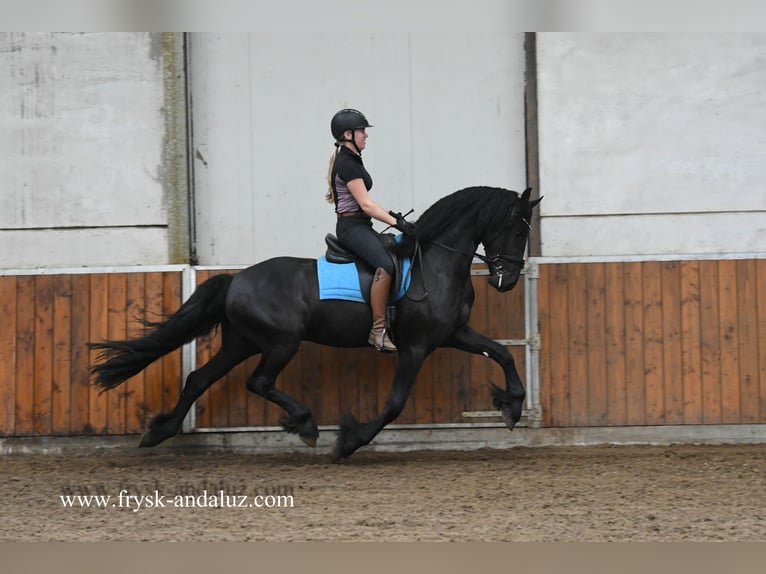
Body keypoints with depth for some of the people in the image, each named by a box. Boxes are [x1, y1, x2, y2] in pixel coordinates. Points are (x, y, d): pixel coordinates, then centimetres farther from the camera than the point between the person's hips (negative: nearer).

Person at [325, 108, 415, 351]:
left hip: (360, 226, 11)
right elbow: (365, 204, -18)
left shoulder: (351, 161, 17)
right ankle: (378, 330, -32)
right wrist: (396, 222, -19)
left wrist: (392, 216, 13)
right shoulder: (346, 164, -14)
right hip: (352, 226, -11)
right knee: (386, 265, -30)